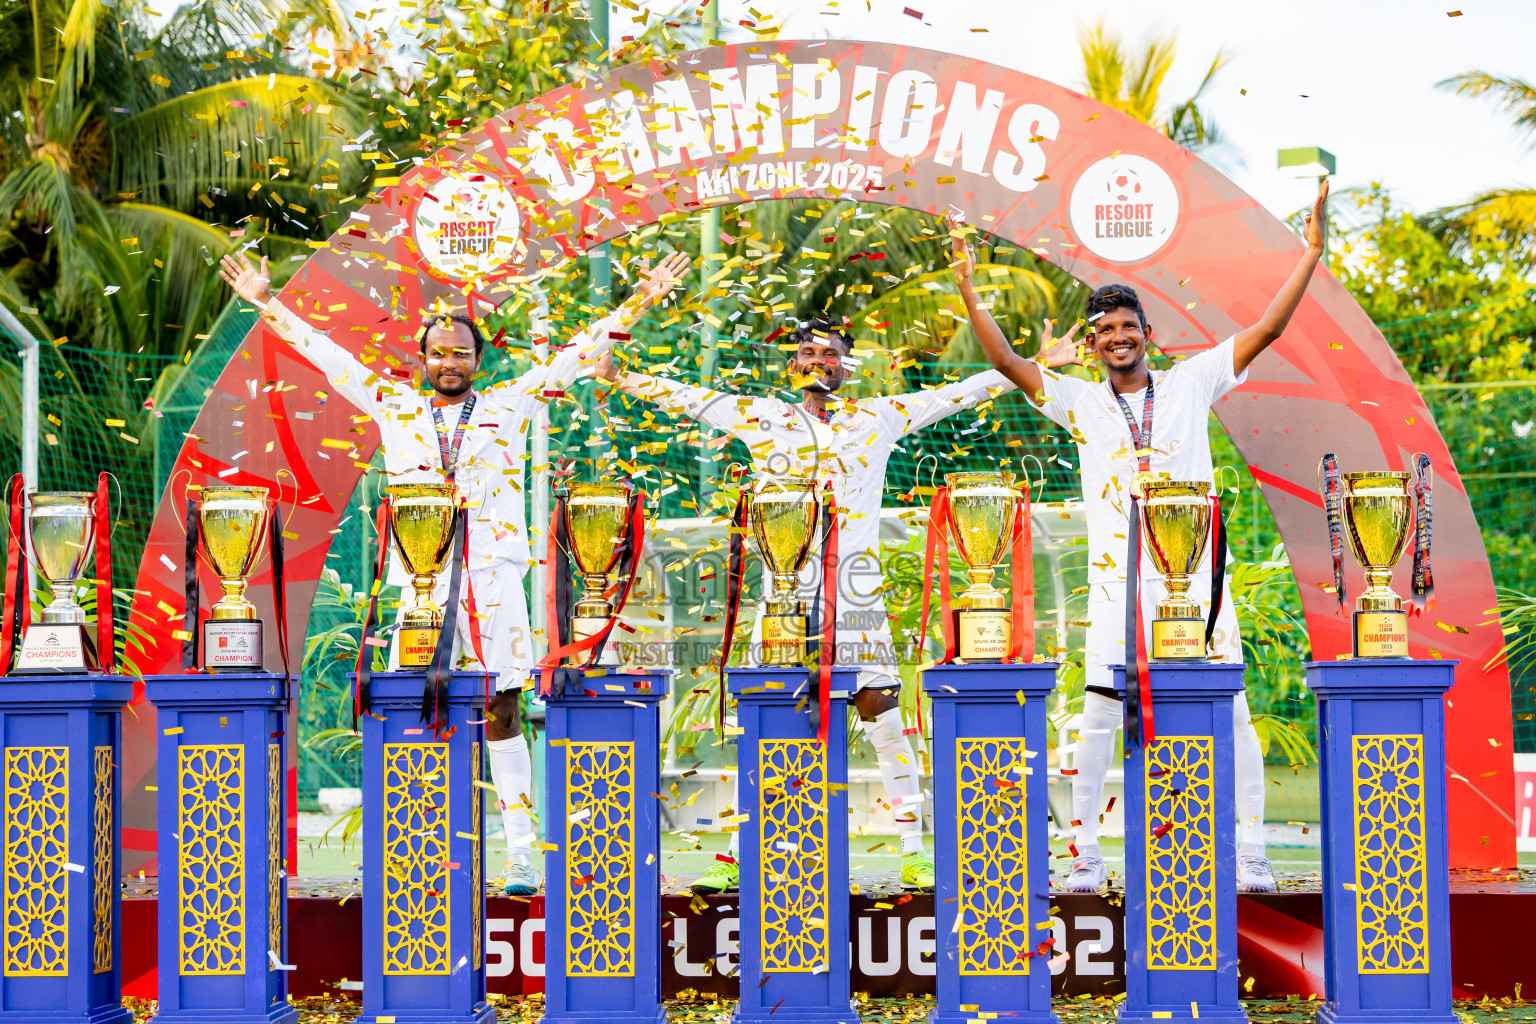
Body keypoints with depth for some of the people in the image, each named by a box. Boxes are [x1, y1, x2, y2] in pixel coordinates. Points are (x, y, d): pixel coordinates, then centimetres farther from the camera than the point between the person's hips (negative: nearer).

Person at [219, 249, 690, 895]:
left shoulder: (510, 406, 11)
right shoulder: (394, 407, 14)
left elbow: (578, 354, 11)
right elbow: (326, 355, 17)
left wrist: (640, 302, 8)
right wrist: (269, 305, 19)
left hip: (494, 579, -1)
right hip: (421, 580, 1)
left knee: (503, 714, -1)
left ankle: (521, 852, 0)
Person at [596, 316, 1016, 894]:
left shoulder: (876, 419, 11)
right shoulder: (763, 419, 11)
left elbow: (955, 395, 14)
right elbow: (687, 398, 16)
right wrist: (619, 378, 15)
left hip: (856, 593, 0)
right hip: (784, 591, 0)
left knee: (882, 713, -5)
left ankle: (913, 852, 3)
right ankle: (738, 856, 6)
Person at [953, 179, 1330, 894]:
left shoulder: (1191, 384, 9)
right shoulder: (1078, 401, 10)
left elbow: (1267, 329, 6)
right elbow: (1007, 362, 3)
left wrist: (1311, 253, -1)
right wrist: (969, 293, -5)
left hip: (1195, 572, 0)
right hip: (1118, 577, 0)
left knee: (1230, 712, -2)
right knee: (1099, 715, -3)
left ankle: (1251, 855, 3)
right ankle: (1085, 854, 5)